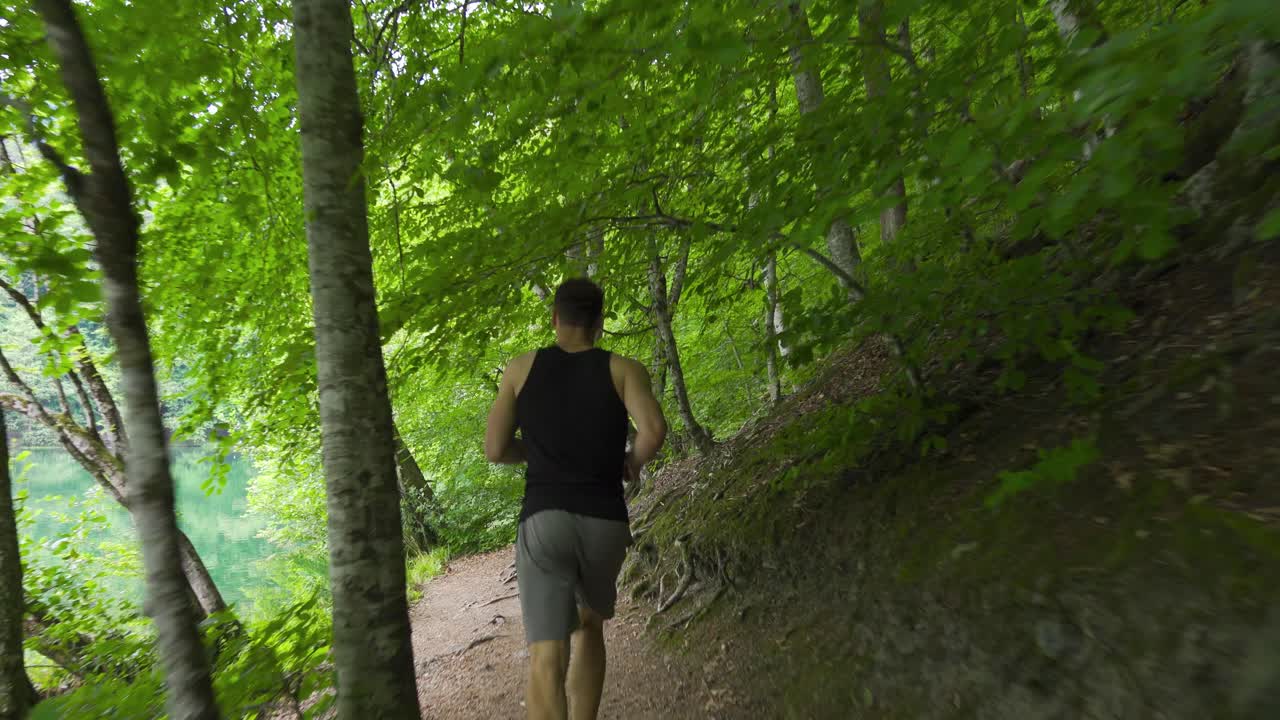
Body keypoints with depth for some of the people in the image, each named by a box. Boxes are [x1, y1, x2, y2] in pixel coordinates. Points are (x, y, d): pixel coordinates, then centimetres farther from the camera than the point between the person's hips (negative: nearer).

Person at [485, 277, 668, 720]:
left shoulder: (521, 368, 9)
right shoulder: (623, 369, 5)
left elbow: (495, 450, 8)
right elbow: (654, 431, -13)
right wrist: (633, 461, 10)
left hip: (543, 522, -1)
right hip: (604, 525, 1)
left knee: (547, 661, -6)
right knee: (589, 625, 29)